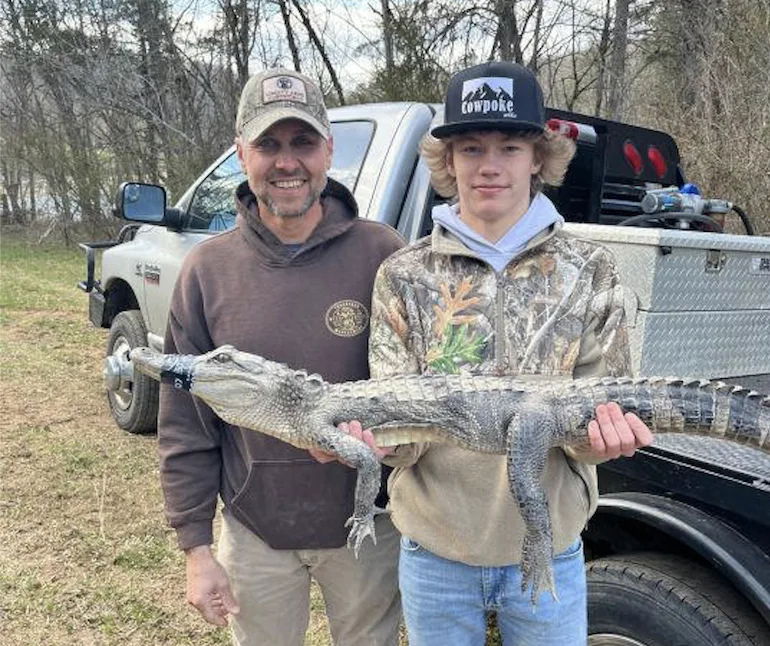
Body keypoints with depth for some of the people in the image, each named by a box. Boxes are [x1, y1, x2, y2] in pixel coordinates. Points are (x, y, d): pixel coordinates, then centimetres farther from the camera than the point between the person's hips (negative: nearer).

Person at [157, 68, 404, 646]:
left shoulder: (381, 253, -12)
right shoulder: (208, 269, -7)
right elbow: (185, 422, -3)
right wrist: (196, 547, -1)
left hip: (367, 528, -1)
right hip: (255, 534, 1)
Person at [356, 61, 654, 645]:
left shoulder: (589, 271, -4)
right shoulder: (404, 275, -5)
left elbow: (602, 407, -5)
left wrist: (606, 435, -28)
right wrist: (374, 437, -30)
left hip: (549, 548, 0)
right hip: (434, 550, 0)